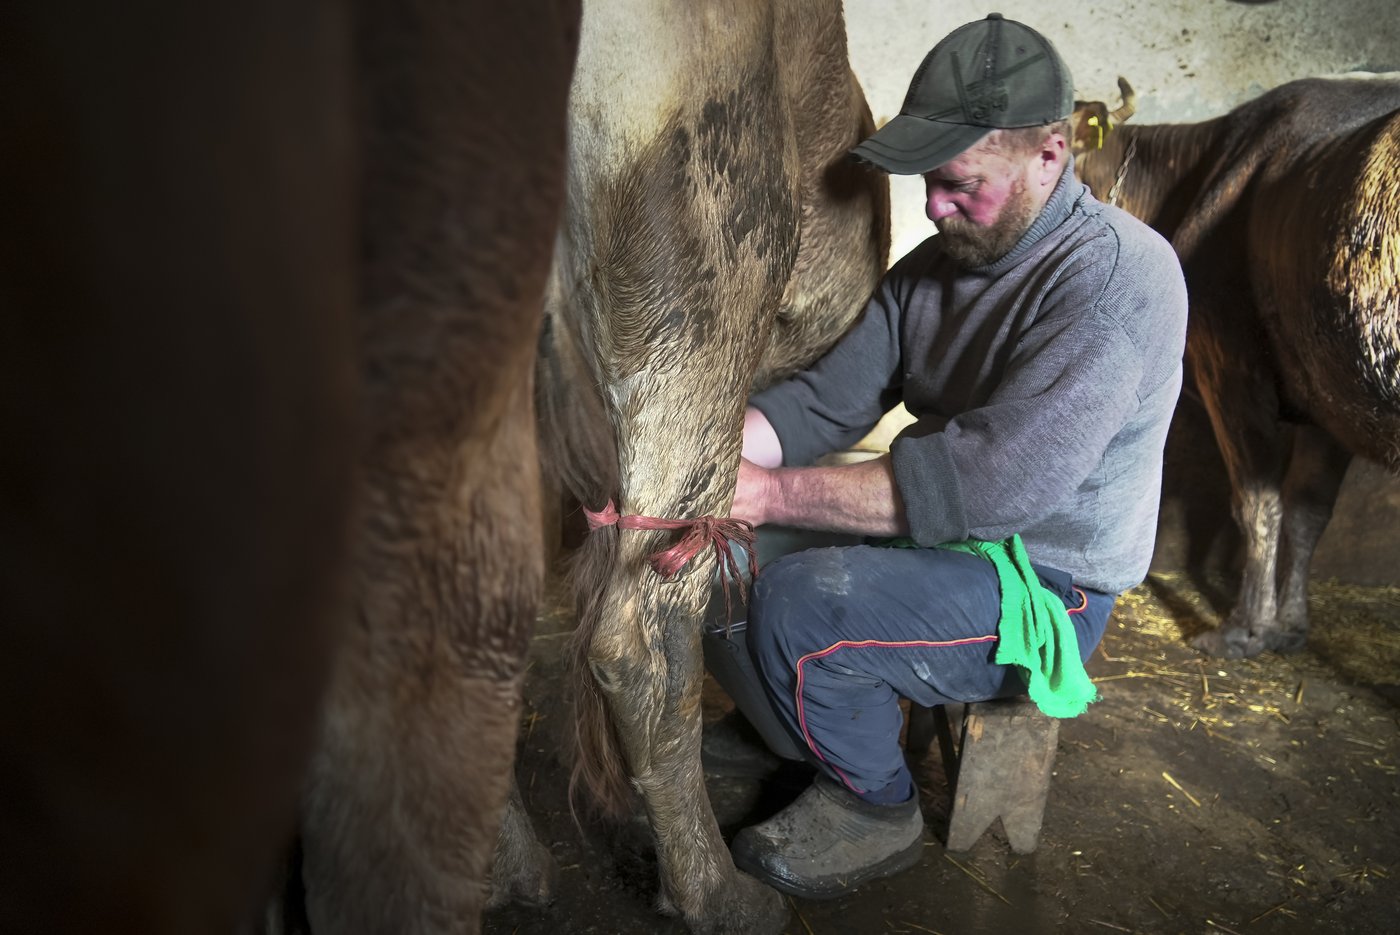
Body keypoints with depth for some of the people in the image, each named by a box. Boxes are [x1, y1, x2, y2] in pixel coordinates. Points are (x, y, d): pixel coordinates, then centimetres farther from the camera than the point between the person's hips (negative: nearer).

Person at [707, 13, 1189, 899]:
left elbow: (994, 477, -31)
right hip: (937, 537, 8)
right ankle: (791, 735, 24)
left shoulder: (1121, 274, -21)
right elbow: (826, 399, -3)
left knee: (796, 602, -26)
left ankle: (876, 808, 3)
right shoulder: (935, 264, 5)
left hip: (1045, 591, -7)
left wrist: (775, 492, -31)